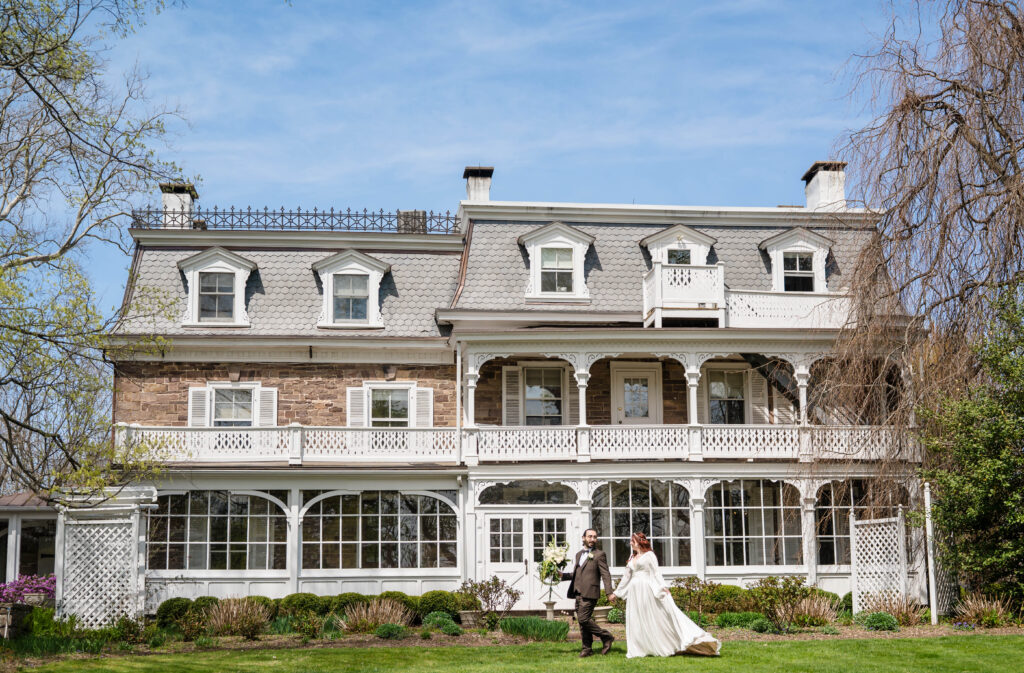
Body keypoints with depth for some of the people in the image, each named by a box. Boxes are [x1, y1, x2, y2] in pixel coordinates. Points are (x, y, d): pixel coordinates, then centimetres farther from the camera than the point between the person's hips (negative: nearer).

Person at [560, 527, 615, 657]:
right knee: (582, 620, 8)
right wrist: (562, 575, 6)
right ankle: (587, 648, 15)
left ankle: (606, 637, 0)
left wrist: (609, 592, -19)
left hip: (589, 593, -7)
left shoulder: (599, 555, -2)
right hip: (578, 593, 7)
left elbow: (605, 575, -8)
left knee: (583, 618, -14)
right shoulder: (578, 554, 20)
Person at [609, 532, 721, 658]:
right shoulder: (632, 558, 18)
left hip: (647, 590, -7)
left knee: (656, 617, -7)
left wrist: (664, 587, -20)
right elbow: (626, 577, 22)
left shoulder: (649, 555, 0)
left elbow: (656, 572, -8)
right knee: (636, 622, 4)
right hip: (634, 592, 7)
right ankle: (641, 649, 8)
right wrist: (616, 593, 23)